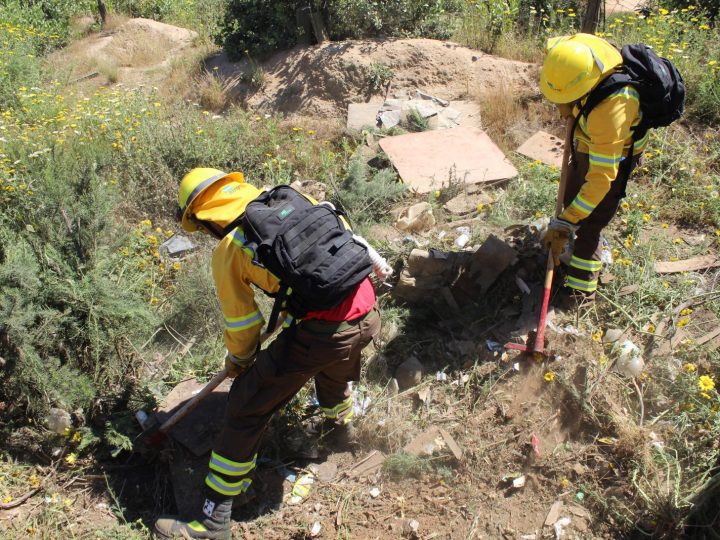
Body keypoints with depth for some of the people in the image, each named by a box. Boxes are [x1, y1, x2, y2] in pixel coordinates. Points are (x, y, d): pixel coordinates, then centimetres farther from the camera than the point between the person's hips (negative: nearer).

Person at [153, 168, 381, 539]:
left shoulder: (227, 253, 0)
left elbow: (241, 322, 7)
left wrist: (239, 359, 26)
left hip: (320, 333, -7)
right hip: (368, 313, 7)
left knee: (246, 410, 9)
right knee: (333, 365, 41)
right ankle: (340, 425, 69)